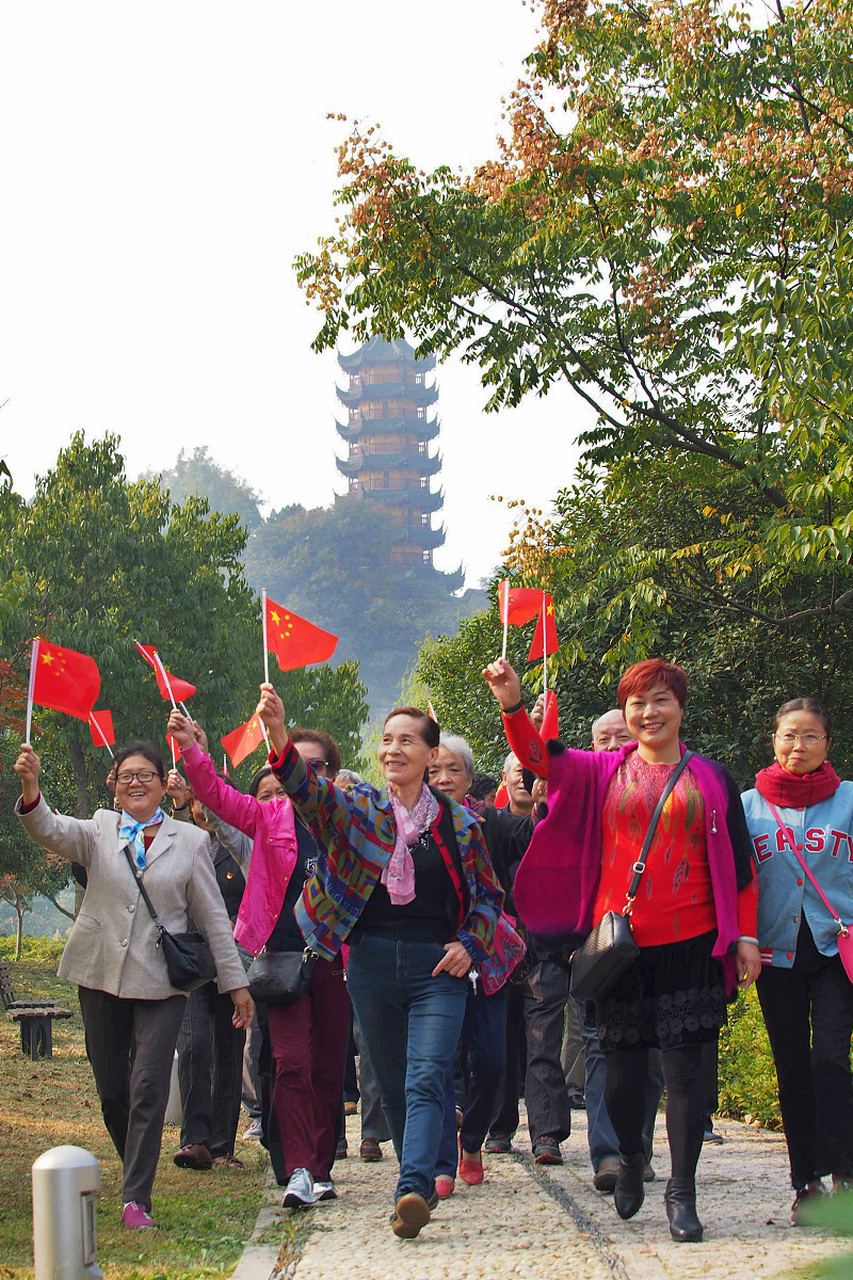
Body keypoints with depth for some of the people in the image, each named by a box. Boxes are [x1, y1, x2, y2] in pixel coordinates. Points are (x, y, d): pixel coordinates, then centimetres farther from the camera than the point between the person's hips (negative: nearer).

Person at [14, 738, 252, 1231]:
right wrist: (31, 787, -34)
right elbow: (51, 831, -14)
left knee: (149, 1088, -10)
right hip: (102, 976, 2)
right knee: (111, 1089, 9)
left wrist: (235, 982, 5)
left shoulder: (190, 841, 4)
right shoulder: (99, 831, 7)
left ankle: (137, 1199, -7)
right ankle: (137, 1170, 30)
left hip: (161, 982, -2)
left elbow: (214, 916, 7)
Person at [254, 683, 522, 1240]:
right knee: (392, 1084, 8)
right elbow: (309, 789, -15)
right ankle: (422, 1181, 23)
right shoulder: (359, 809, 5)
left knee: (426, 1079, -16)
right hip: (373, 961, 2)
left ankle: (413, 1191, -28)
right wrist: (279, 735, -34)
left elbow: (489, 893, 15)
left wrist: (468, 944, -3)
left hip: (438, 967, -2)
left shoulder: (457, 821, 5)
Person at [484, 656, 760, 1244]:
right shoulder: (604, 772, 8)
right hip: (619, 940, 1)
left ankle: (682, 1192, 1)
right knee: (623, 1064, 6)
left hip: (688, 941, -1)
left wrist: (745, 936, 3)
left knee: (684, 1063, -5)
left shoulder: (710, 779, 8)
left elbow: (737, 864, 9)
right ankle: (631, 1157, 33)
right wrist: (514, 706, -23)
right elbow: (540, 758, -5)